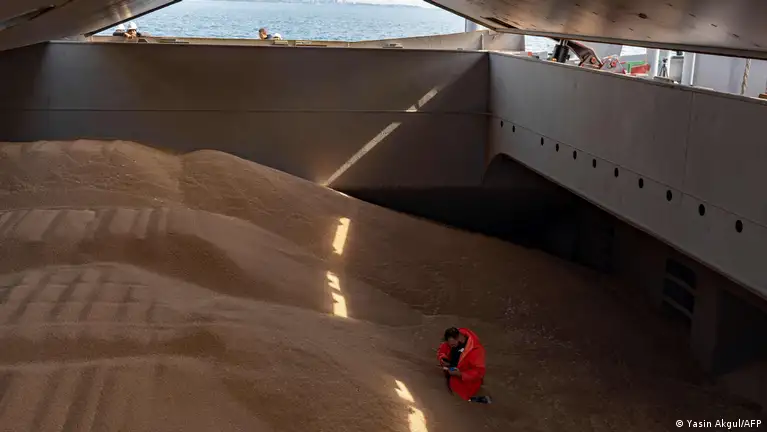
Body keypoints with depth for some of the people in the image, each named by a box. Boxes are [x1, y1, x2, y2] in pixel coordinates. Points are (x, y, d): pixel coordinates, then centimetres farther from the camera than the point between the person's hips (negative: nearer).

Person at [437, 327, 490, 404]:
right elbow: (441, 350, 3)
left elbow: (479, 372, -30)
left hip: (466, 380, -7)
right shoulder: (451, 341, -14)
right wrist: (442, 359, -19)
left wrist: (460, 374, -37)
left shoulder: (475, 349, -33)